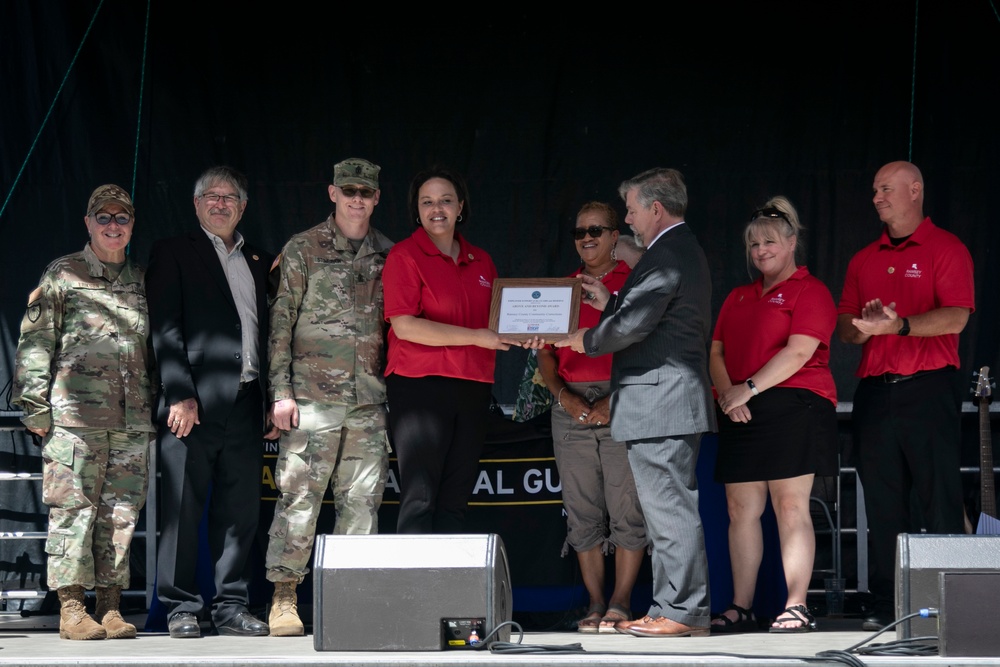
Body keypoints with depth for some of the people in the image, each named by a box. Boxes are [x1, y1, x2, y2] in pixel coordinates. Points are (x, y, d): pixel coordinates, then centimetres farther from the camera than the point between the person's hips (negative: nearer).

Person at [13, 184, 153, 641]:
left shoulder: (143, 282, 17)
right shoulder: (62, 276, 5)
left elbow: (158, 350, 23)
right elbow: (34, 343, 1)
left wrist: (159, 406, 16)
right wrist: (35, 407, -6)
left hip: (133, 420, 4)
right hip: (74, 415, -4)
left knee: (122, 513, 3)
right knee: (73, 509, -5)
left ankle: (111, 606, 7)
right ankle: (71, 608, -2)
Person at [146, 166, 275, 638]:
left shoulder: (260, 263, 20)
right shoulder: (173, 253, 6)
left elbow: (269, 330, 17)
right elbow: (165, 329, -3)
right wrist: (180, 395, -13)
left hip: (246, 404, 5)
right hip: (194, 403, -4)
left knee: (240, 512, 5)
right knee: (183, 510, -3)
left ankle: (231, 606, 12)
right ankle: (181, 608, 4)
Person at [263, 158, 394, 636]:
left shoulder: (388, 256, 14)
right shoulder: (303, 250, 3)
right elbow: (280, 322, 1)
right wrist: (280, 391, -7)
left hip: (370, 400, 4)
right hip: (313, 395, -4)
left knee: (362, 500, 3)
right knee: (299, 496, -6)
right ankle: (284, 600, -1)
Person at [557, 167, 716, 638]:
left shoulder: (665, 256, -15)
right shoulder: (684, 251, 19)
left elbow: (633, 325, -20)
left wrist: (587, 340, -4)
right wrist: (609, 303, 18)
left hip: (660, 404, -11)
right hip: (673, 404, 11)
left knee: (670, 509, -8)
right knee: (672, 510, 12)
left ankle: (682, 612, -6)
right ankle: (678, 609, 15)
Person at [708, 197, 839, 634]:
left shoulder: (809, 291, 0)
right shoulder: (738, 298, 22)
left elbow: (799, 352, -12)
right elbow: (717, 353, 16)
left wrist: (747, 389, -16)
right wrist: (727, 393, -5)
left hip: (792, 406, -7)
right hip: (741, 415, 7)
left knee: (791, 507, -9)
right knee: (741, 510, 4)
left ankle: (796, 608, -8)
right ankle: (740, 609, 7)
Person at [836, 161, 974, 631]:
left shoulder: (946, 249, 1)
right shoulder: (864, 260, 19)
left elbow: (956, 317, -12)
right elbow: (843, 328, 17)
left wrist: (899, 325, -23)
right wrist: (863, 325, -6)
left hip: (927, 391, -5)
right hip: (874, 393, 5)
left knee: (940, 499, -6)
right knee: (882, 503, 5)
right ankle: (885, 605, 9)